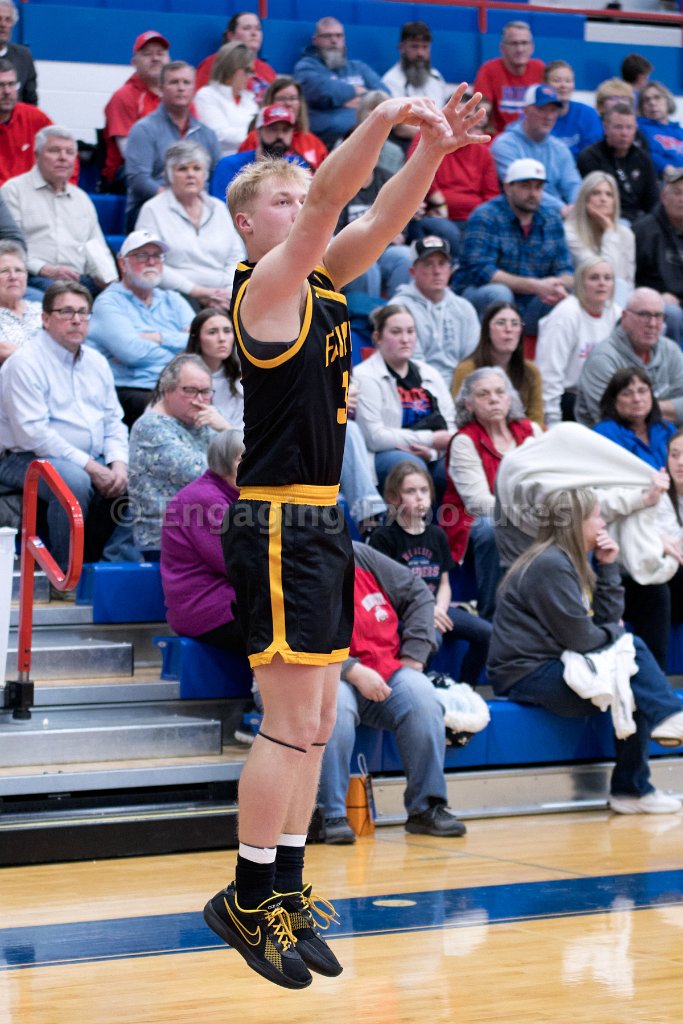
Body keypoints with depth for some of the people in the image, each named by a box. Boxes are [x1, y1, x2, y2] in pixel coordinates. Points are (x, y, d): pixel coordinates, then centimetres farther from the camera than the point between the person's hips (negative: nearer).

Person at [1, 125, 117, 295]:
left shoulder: (82, 198, 28)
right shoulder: (14, 190, 8)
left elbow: (98, 250, 27)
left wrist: (110, 280, 4)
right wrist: (45, 270, -17)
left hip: (79, 280, 5)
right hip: (34, 278, -5)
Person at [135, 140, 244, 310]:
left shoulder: (219, 208, 21)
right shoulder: (152, 210, 6)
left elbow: (236, 258, 17)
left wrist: (229, 293, -4)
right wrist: (196, 291, -12)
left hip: (223, 296, 4)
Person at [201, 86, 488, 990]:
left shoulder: (321, 281, 13)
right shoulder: (266, 285, -10)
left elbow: (381, 218, 5)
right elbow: (329, 202, -24)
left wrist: (434, 145, -10)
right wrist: (386, 117, -31)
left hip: (320, 522, 9)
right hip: (280, 525, -9)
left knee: (313, 725, 11)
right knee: (294, 723, -7)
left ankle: (286, 892, 17)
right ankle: (247, 899, 2)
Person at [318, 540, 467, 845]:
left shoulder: (360, 556, 9)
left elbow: (417, 593, 15)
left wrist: (413, 656, 4)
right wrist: (353, 671, -25)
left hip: (386, 670, 4)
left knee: (421, 695, -26)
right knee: (333, 705, -38)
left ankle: (426, 807, -17)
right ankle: (332, 815, -32)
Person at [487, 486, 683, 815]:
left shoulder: (569, 562, 16)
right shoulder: (550, 565, -16)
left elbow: (608, 619, 13)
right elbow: (580, 637, -19)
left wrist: (608, 565, 5)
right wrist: (615, 632, 2)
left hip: (551, 664, 10)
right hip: (525, 675, -10)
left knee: (633, 648, -3)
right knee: (633, 692, -17)